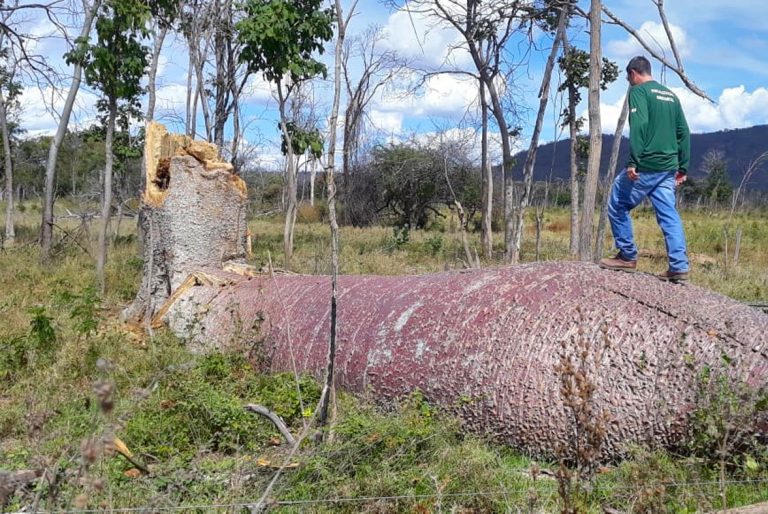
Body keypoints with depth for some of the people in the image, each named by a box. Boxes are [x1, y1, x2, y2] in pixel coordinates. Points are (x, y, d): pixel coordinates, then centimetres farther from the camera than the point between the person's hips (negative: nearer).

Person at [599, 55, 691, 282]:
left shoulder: (638, 91, -3)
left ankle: (628, 256, 9)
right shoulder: (670, 95, 19)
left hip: (645, 165, -7)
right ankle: (679, 267, -2)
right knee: (669, 216, 4)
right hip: (668, 168, 7)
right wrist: (682, 167, 18)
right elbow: (683, 132, 17)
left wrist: (633, 162, -20)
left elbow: (638, 126, -18)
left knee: (618, 206, 7)